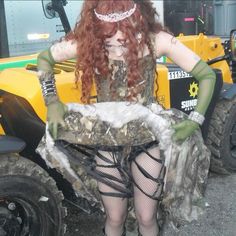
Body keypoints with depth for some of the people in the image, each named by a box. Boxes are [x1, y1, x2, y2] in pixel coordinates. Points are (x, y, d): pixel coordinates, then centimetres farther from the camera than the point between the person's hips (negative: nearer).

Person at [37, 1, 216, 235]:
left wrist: (194, 121, -19)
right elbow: (44, 58, -1)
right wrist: (52, 102, -12)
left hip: (148, 142, 0)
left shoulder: (156, 40, -19)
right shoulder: (88, 40, -16)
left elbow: (207, 75, -11)